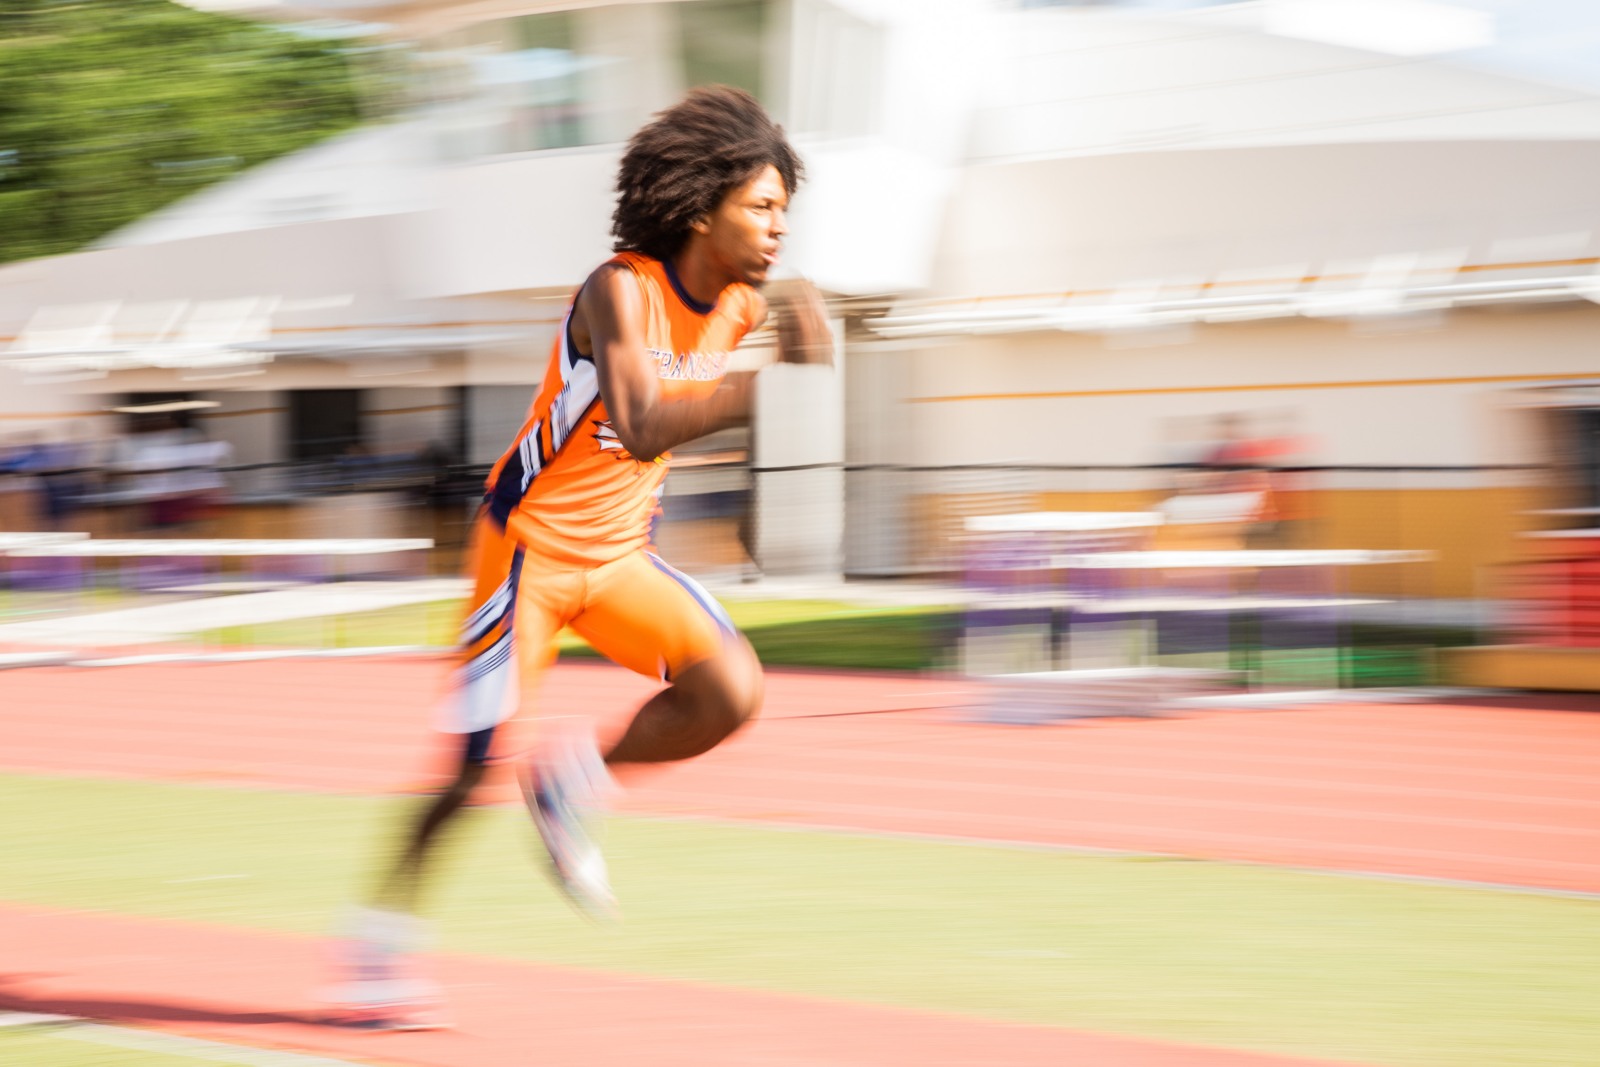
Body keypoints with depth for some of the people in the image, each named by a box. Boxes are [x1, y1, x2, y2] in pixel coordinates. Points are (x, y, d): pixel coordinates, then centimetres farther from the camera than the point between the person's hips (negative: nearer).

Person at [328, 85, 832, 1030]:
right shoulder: (621, 288, -25)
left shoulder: (742, 305, -4)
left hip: (619, 553, 6)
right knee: (479, 764, -4)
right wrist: (770, 382, -49)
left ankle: (574, 780, 6)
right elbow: (639, 427, -42)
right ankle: (384, 933, 16)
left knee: (732, 690, -16)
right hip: (531, 543, -6)